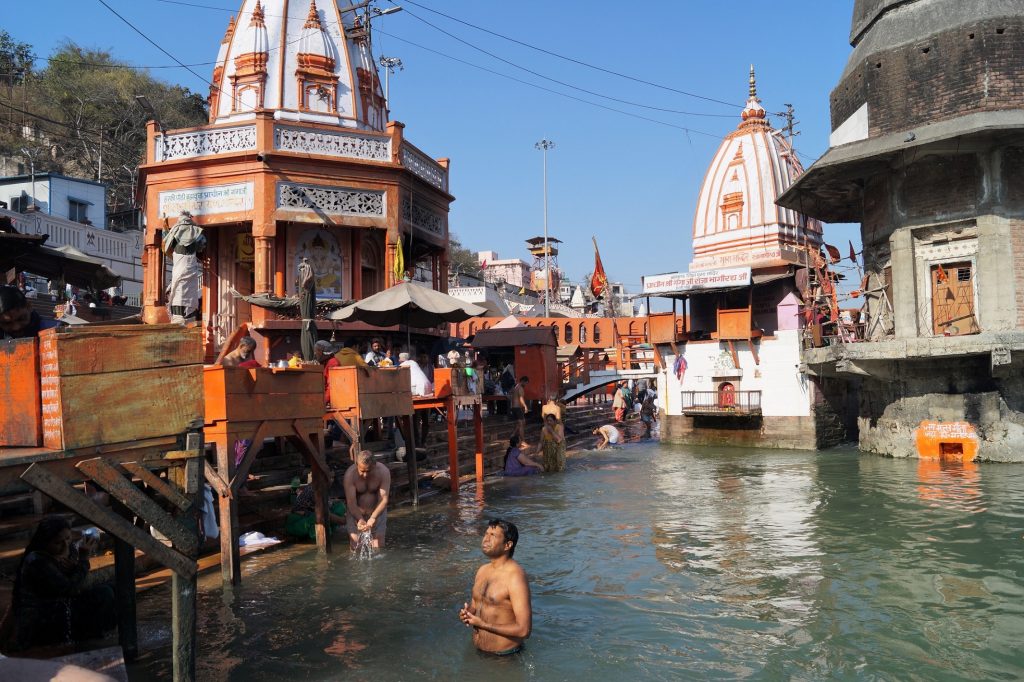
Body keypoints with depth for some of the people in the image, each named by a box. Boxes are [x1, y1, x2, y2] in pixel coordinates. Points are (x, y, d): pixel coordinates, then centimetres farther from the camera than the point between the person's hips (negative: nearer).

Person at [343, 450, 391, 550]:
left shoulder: (383, 472, -20)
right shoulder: (350, 474, -22)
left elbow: (384, 499, -22)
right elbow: (351, 502, -21)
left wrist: (373, 518, -35)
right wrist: (360, 519, -35)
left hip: (377, 512, 0)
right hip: (356, 513, 0)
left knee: (377, 548, -7)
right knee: (355, 547, -9)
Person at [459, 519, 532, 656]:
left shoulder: (515, 576, -22)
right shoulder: (482, 570, 4)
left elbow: (524, 630, -26)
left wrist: (483, 624, -23)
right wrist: (466, 613, -6)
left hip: (504, 656, -7)